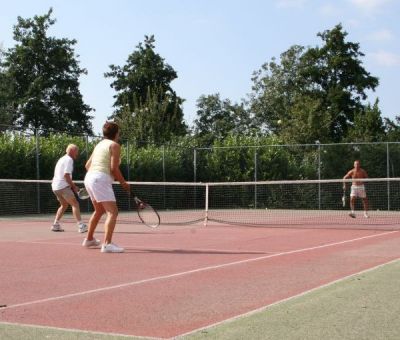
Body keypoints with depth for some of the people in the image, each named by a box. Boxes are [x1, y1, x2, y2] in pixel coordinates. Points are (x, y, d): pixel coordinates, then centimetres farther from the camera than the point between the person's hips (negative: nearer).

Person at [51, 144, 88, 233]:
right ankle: (81, 226, -20)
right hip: (62, 186, -10)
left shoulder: (62, 159, 22)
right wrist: (73, 186, -11)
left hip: (55, 186, 10)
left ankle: (56, 224, 18)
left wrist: (72, 185, 17)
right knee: (75, 204, -11)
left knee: (64, 205, 22)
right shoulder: (69, 160, -9)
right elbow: (66, 175, -19)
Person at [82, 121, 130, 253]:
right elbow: (114, 168, -12)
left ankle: (89, 239, 38)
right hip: (101, 180, -9)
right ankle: (107, 244, -29)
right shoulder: (114, 145, -4)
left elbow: (88, 165, 23)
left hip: (89, 178, 9)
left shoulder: (99, 145, 20)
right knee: (112, 212, -15)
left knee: (99, 210, 27)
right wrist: (124, 183, -1)